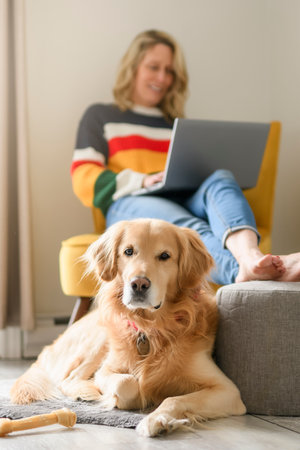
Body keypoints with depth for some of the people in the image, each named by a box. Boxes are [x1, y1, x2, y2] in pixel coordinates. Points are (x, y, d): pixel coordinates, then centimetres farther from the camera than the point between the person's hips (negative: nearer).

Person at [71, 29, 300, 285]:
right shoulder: (100, 116, 23)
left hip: (184, 202, 3)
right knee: (189, 227, -39)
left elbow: (200, 174, 28)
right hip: (131, 204, -3)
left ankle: (249, 254, -65)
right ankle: (242, 270, -71)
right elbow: (84, 180, 8)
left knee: (222, 179, -33)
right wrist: (142, 181, -9)